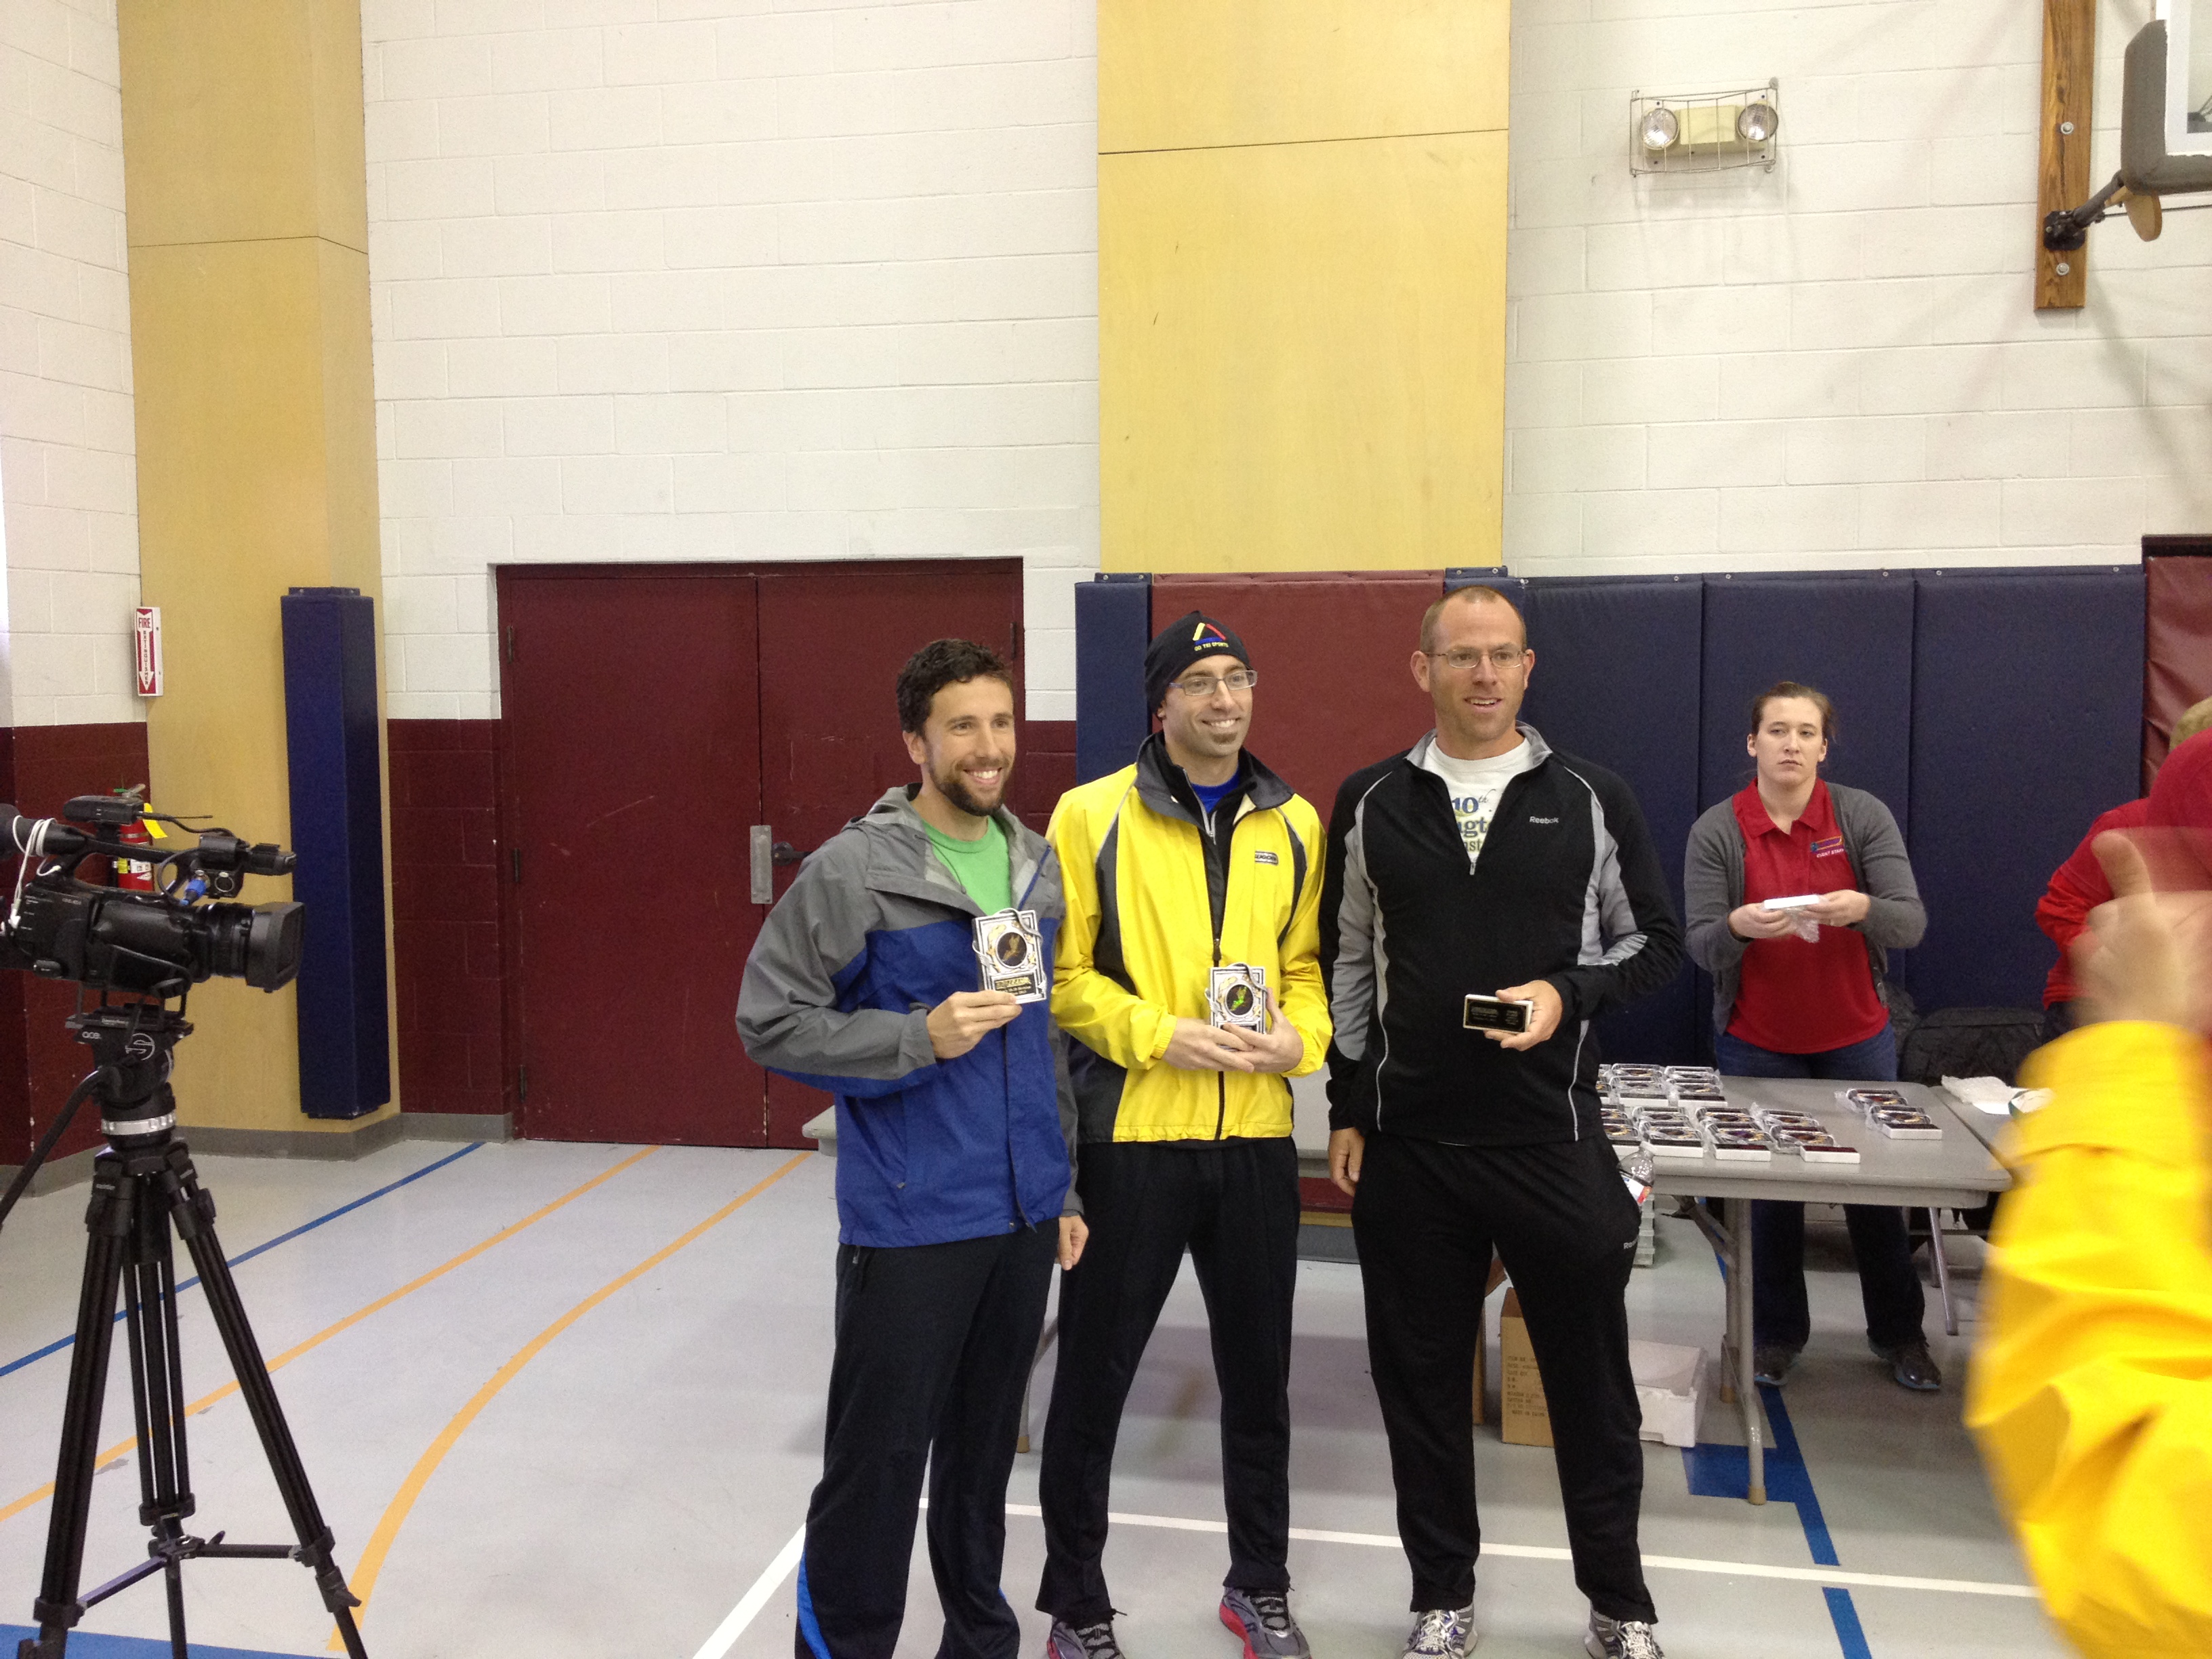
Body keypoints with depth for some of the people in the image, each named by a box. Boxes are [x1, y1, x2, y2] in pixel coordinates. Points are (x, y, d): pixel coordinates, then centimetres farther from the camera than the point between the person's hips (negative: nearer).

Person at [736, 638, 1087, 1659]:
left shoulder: (1040, 868, 9)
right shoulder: (855, 869, -10)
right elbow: (770, 1022, -10)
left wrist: (1065, 1188, 15)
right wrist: (921, 1039, -20)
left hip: (1022, 1218, 6)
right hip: (908, 1222, -5)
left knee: (984, 1448, 18)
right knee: (878, 1458, 2)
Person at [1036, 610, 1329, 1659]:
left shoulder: (1293, 823, 7)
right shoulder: (1093, 815, -6)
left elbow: (1305, 964, 12)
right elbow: (1062, 972, -6)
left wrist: (1298, 1038, -7)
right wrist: (1160, 1035, -17)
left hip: (1256, 1138, 4)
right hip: (1132, 1136, -4)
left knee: (1258, 1372, 17)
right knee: (1095, 1374, 8)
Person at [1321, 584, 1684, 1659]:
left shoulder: (1590, 800, 0)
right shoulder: (1372, 803, 3)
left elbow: (1657, 943, 5)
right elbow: (1344, 965, 8)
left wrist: (1569, 994, -14)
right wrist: (1347, 1111, 5)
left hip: (1554, 1136, -1)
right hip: (1407, 1140, 1)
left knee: (1590, 1376, 10)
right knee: (1421, 1379, 11)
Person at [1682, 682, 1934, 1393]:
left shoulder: (1864, 816, -6)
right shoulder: (1716, 830, -7)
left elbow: (1911, 923, -12)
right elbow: (1700, 945, -11)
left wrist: (1862, 909, -34)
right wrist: (1739, 926, -33)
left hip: (1857, 1035, 1)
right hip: (1758, 1042, -1)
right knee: (1770, 1192, 8)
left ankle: (1899, 1332, 28)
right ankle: (1777, 1332, 25)